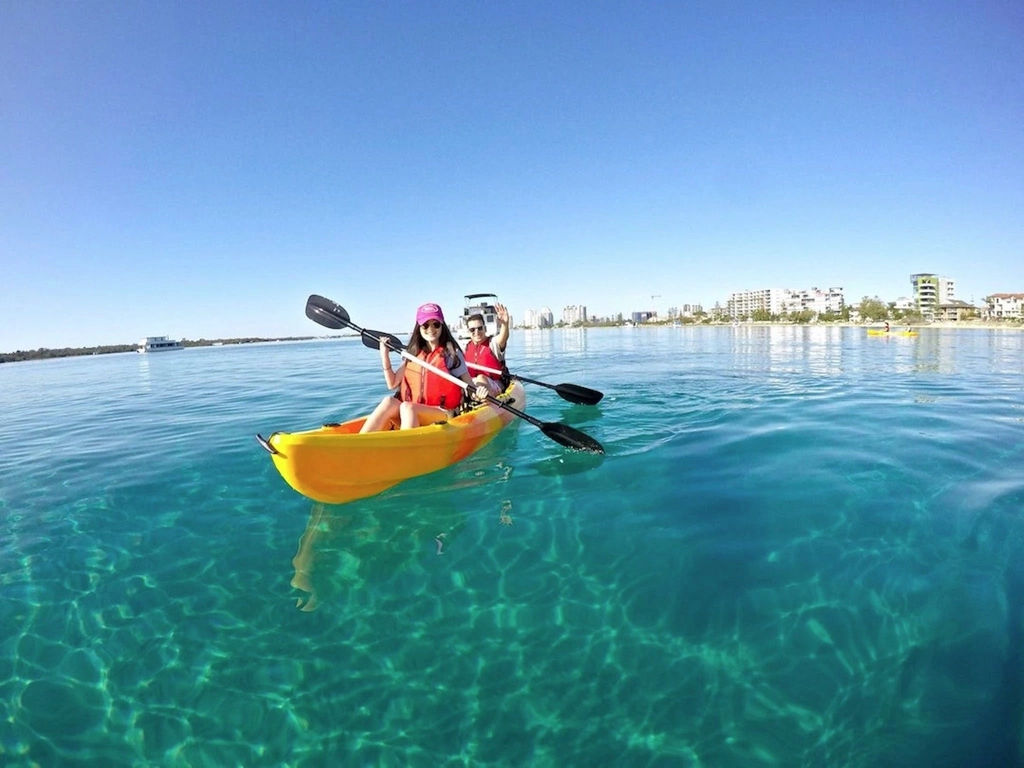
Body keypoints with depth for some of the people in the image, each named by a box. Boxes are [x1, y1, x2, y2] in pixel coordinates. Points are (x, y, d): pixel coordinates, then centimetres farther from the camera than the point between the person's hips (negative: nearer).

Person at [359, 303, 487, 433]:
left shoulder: (451, 352, 0)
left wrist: (477, 393, -24)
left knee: (407, 407, -32)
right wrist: (385, 356, 1)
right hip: (413, 411, 4)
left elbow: (469, 385, -2)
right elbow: (393, 383, 11)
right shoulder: (413, 353, 13)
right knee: (389, 401, -25)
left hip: (442, 413, -4)